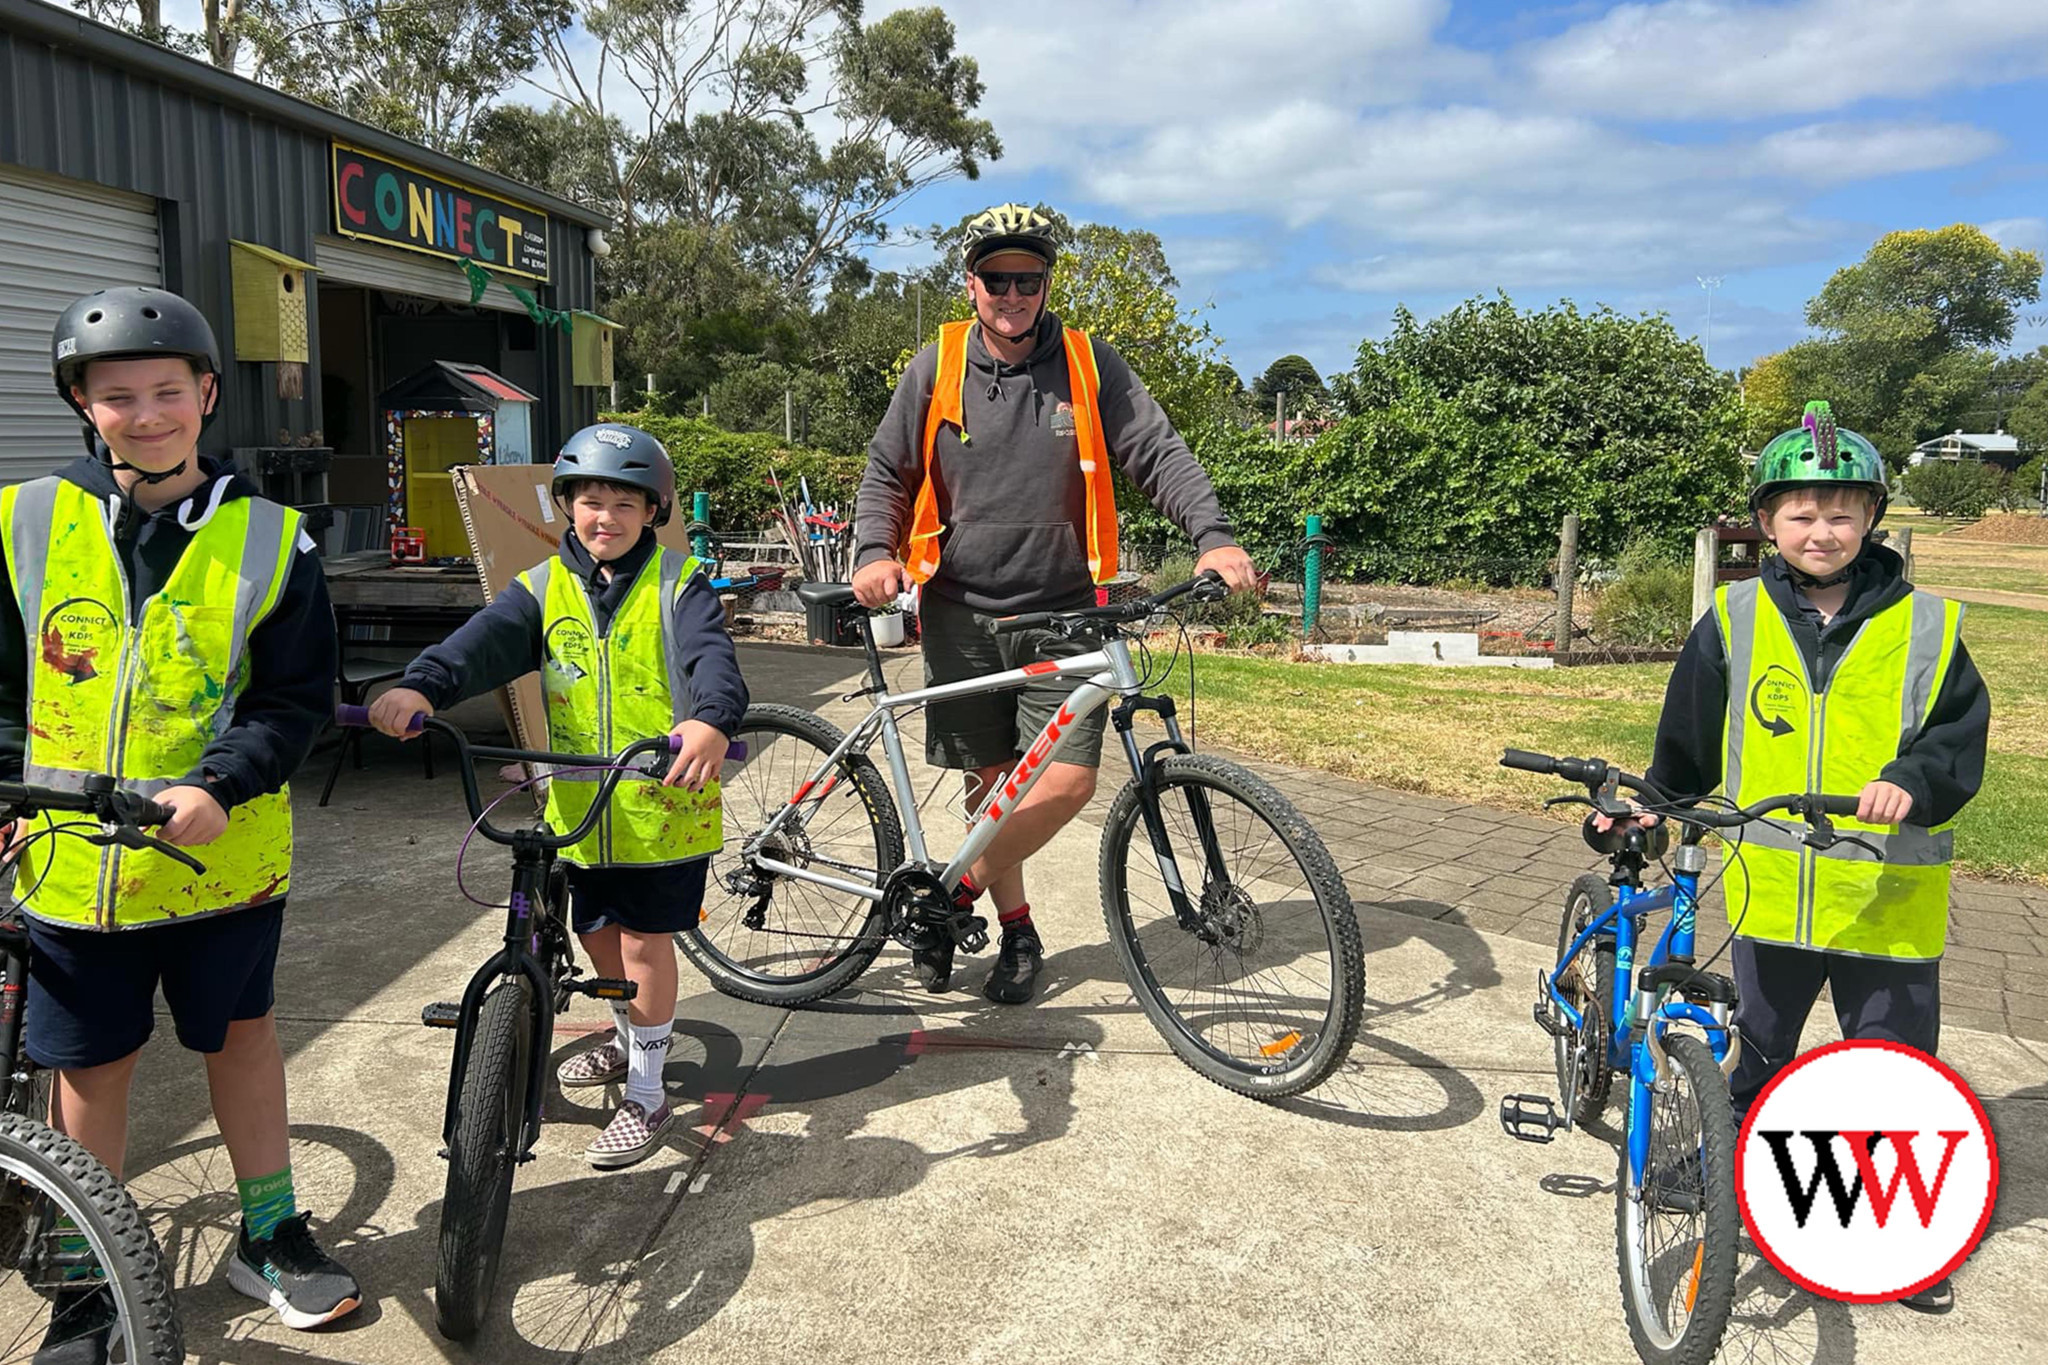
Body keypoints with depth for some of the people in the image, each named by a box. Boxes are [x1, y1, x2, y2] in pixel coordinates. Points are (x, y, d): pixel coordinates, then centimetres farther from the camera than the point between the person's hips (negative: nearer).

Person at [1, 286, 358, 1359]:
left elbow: (297, 698, -5)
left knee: (241, 1035, 15)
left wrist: (218, 786, -19)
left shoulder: (270, 541, -4)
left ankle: (268, 1237, 34)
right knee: (88, 1067, 12)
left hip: (224, 859, -1)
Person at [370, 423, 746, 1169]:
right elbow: (487, 639, -14)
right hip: (581, 806, 5)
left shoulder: (678, 584, -6)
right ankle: (630, 1035, 48)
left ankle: (646, 1095, 19)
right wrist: (420, 686, -35)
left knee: (645, 940, 2)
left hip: (665, 803, -4)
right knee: (598, 933, 20)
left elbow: (711, 655, -24)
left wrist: (712, 721, -46)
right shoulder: (545, 587, 3)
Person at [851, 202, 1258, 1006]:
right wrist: (876, 553, -11)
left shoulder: (1090, 366, 3)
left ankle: (953, 896, 8)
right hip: (962, 614, 1)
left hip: (1062, 615, 0)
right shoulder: (937, 368, 4)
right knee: (990, 777, 7)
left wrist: (1213, 536, -18)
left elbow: (1159, 454, -2)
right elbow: (888, 472, 8)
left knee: (1070, 779, -11)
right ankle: (1016, 930, 25)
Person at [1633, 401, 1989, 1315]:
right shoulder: (1733, 622, 0)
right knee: (1756, 1059, 18)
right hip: (1770, 892, 1)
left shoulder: (1926, 627, -2)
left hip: (1888, 899, -1)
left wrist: (1911, 778, -24)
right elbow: (1688, 741, 9)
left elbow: (1959, 741, -6)